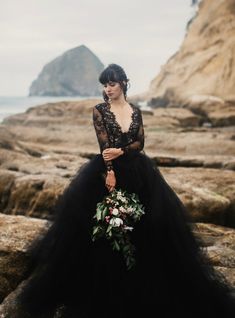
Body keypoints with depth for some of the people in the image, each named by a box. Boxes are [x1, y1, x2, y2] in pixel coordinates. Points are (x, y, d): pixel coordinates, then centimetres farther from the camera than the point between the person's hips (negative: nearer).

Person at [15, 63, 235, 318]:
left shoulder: (135, 111, 9)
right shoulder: (99, 110, -1)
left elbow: (140, 142, 1)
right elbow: (104, 145, -10)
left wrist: (121, 151, -16)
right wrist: (109, 173, -18)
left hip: (137, 173, 3)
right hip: (107, 171, -3)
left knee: (140, 224, 3)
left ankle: (141, 281, 20)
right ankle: (104, 286, 15)